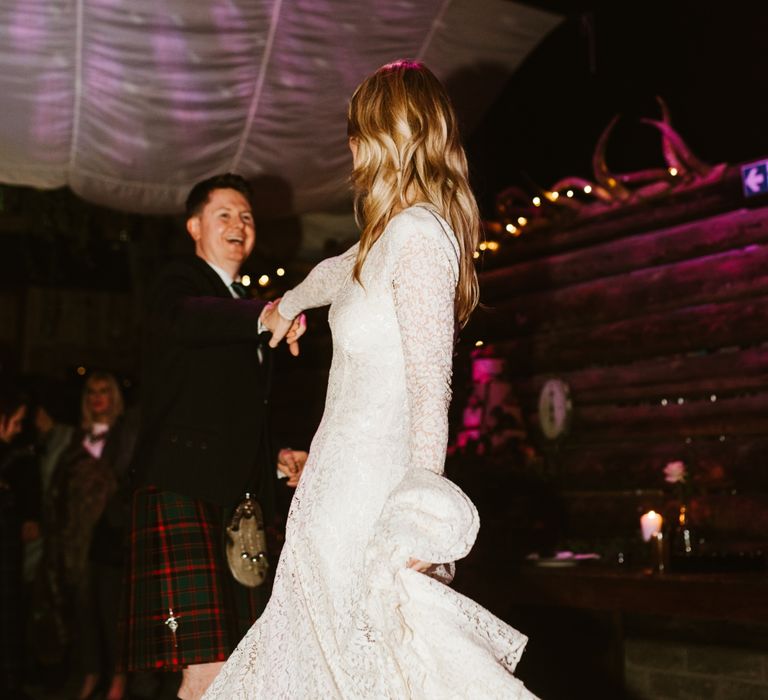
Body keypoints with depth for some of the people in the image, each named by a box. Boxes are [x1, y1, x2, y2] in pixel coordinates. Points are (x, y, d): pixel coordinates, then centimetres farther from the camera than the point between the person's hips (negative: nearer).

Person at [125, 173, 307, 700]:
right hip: (186, 493, -8)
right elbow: (187, 318, -26)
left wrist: (274, 455, 17)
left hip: (243, 497, 8)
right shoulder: (179, 284, 1)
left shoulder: (244, 308, 26)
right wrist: (265, 316, -44)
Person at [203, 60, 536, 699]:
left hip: (369, 479, -10)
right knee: (301, 645, 10)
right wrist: (288, 304, 59)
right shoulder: (391, 236, 15)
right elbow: (337, 272, 38)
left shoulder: (417, 235, -13)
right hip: (346, 469, 10)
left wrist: (419, 515, -27)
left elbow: (431, 382, -20)